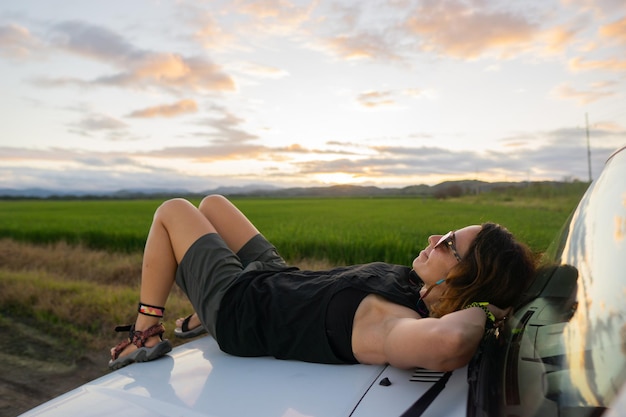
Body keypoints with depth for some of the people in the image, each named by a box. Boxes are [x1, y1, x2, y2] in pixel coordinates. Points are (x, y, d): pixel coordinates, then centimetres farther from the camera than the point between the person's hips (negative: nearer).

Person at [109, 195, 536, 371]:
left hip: (238, 305, -7)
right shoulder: (416, 286, -15)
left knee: (173, 209, 11)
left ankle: (145, 334, 23)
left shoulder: (391, 324, -39)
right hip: (278, 276, 7)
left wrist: (482, 310, -41)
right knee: (211, 203, 26)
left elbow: (448, 341, -59)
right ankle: (202, 320, 41)